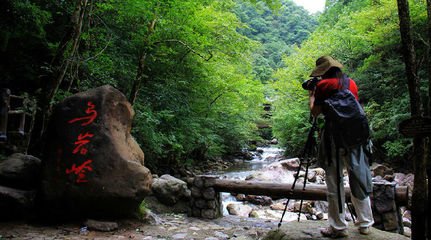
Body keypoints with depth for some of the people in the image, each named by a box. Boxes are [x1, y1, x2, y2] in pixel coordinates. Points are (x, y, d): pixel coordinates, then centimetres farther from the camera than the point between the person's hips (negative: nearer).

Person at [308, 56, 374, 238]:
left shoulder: (323, 85, -5)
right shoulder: (351, 83, 11)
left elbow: (315, 112, -4)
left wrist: (312, 95, 11)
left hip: (333, 136, -5)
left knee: (334, 183, 1)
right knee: (359, 178, 12)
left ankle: (338, 227, 6)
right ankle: (365, 224, 22)